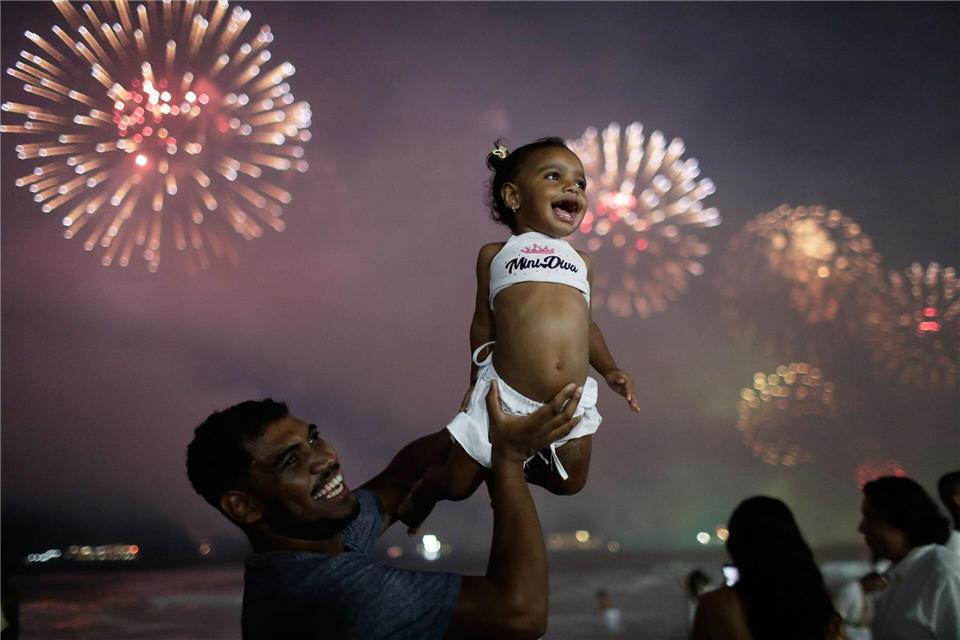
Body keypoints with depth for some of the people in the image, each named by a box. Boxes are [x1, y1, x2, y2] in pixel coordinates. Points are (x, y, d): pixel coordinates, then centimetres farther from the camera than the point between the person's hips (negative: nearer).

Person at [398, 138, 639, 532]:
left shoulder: (580, 261, 13)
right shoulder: (496, 253, 4)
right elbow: (484, 324, 9)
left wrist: (609, 369, 7)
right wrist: (476, 382, 11)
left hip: (572, 403, 4)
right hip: (504, 396, -3)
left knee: (568, 483, 13)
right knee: (457, 485, 6)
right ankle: (418, 499, 41)